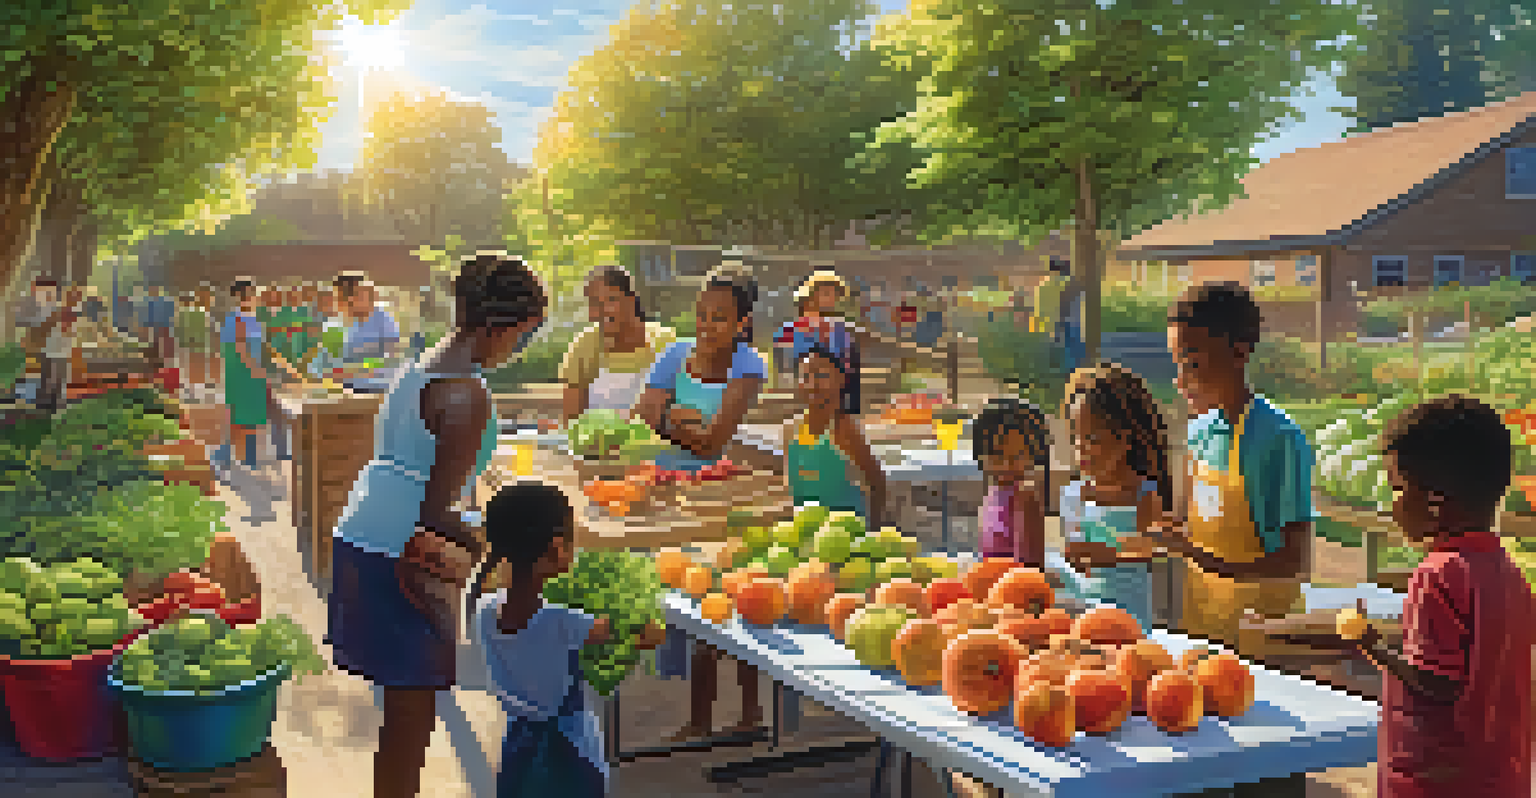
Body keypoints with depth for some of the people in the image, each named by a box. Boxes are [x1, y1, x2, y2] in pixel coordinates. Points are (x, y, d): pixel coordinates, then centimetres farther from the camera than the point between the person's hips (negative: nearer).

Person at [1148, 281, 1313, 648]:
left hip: (1259, 618, -6)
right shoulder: (1201, 430, 3)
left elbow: (1294, 560, -17)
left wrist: (1216, 563, -28)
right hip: (1201, 611, 6)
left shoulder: (1280, 439, -18)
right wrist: (1173, 532, -3)